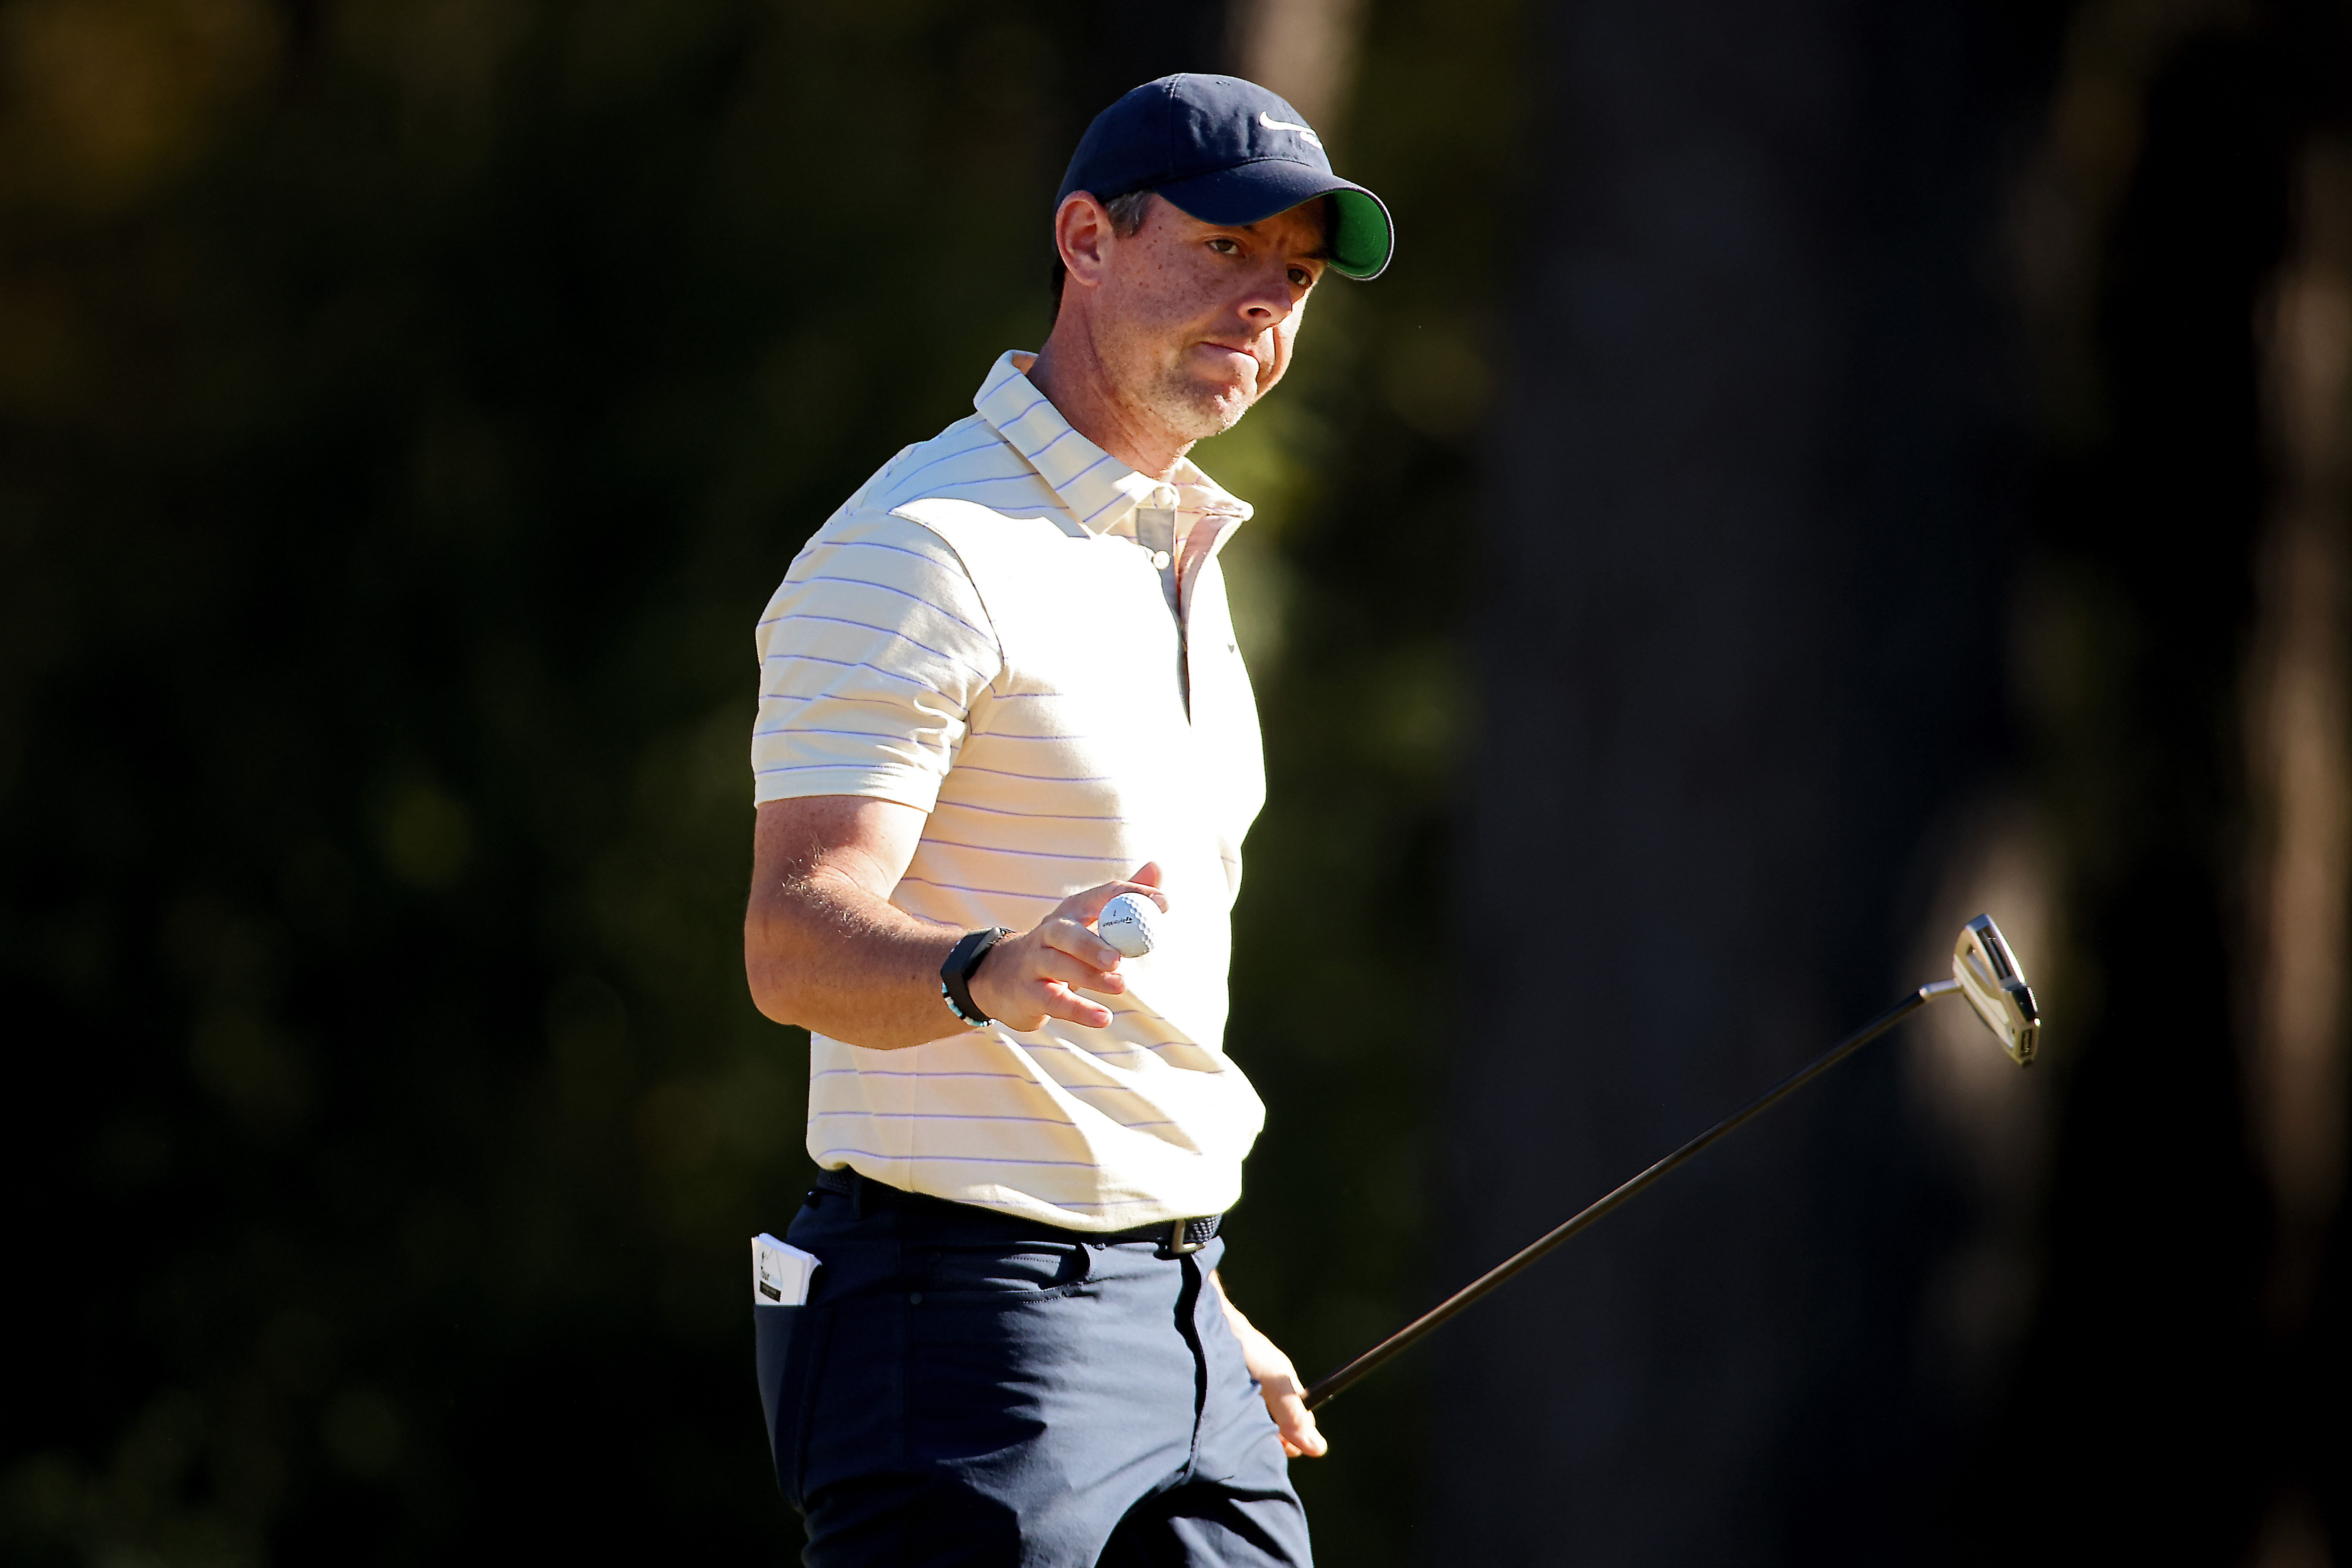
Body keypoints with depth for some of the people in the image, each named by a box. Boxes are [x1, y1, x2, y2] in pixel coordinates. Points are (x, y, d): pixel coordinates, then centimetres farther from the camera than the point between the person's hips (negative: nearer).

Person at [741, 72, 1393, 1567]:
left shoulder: (1176, 559, 18)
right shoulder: (922, 549, -11)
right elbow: (797, 943, -22)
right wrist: (991, 973, -42)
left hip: (1170, 1320, 9)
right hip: (969, 1322, -9)